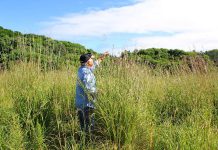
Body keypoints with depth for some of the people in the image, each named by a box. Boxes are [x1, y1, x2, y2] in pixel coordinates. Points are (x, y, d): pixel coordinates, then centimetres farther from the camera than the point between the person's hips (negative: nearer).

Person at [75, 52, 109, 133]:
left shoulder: (82, 69, 8)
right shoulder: (86, 73, -21)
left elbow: (94, 64, 27)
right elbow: (88, 88, -35)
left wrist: (102, 57, 31)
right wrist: (96, 91, -16)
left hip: (80, 103, 9)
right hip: (86, 105, -9)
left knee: (83, 126, 17)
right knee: (88, 129, 1)